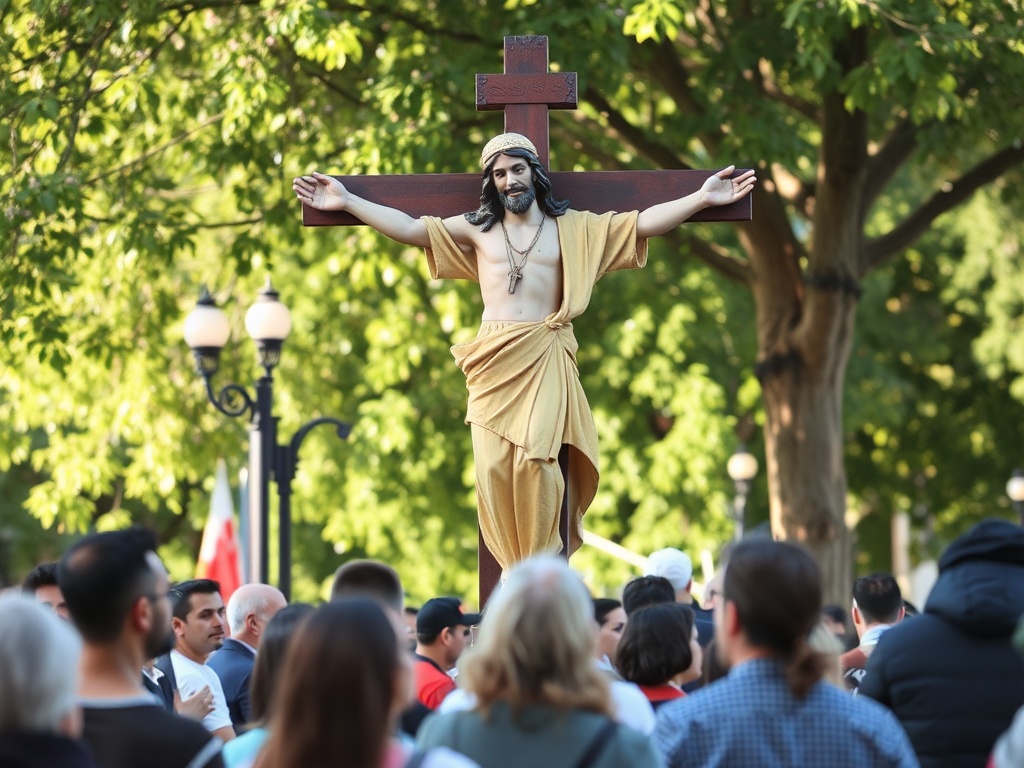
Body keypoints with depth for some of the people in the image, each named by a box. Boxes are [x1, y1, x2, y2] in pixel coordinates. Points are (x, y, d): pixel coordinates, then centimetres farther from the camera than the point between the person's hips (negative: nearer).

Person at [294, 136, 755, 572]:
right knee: (493, 465, -8)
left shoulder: (574, 228, 10)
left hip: (545, 360, -2)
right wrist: (347, 202, 6)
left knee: (534, 460, -17)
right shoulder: (477, 230, 14)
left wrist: (701, 199, -4)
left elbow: (644, 222, 6)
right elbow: (409, 227, 12)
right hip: (493, 362, 2)